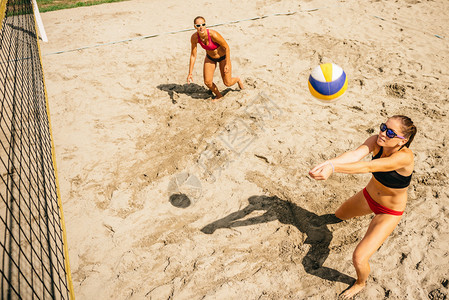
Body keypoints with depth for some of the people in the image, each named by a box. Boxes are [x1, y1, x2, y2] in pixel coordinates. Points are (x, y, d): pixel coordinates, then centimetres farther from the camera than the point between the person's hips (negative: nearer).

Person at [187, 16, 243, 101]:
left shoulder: (213, 34, -36)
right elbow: (193, 56, -13)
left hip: (223, 56, -4)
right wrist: (190, 73, -14)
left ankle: (237, 79, 39)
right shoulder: (194, 37, -23)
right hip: (210, 57, 4)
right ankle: (218, 95, 28)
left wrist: (227, 64, -24)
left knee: (227, 83, 1)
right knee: (207, 82, -3)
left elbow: (227, 47, -24)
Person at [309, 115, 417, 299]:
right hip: (368, 196, 6)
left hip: (389, 213, -6)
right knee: (340, 215, 33)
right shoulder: (376, 141, -22)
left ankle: (361, 283, 26)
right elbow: (355, 154, -39)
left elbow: (368, 167, -50)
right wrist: (327, 163, -60)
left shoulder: (404, 156, -36)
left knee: (358, 259, -10)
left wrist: (333, 168, -64)